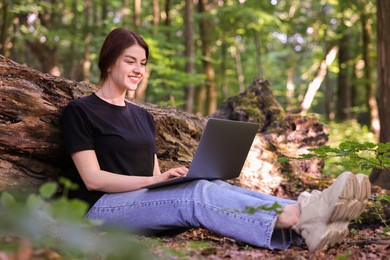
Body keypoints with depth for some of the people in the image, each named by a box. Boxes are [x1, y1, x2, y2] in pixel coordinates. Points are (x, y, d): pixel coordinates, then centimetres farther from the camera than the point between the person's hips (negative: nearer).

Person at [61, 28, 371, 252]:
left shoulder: (142, 116, 20)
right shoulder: (80, 111, -2)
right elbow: (93, 178, -11)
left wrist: (171, 177, -7)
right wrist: (155, 181, -21)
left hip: (146, 199, 6)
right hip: (106, 207, -6)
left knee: (216, 188, -24)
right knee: (198, 194, -33)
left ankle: (305, 226, -47)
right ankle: (296, 216, -54)